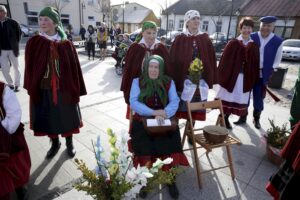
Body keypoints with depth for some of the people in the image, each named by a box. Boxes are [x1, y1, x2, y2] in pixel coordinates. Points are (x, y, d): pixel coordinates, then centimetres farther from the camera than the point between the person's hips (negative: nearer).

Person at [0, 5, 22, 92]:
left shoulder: (13, 23, -7)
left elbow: (19, 33, 5)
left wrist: (16, 43, 5)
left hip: (12, 49, -2)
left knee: (16, 68, 8)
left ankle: (16, 85, 23)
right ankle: (10, 84, 21)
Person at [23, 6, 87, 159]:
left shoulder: (66, 45, -6)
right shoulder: (33, 43, -4)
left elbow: (74, 68, -3)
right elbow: (30, 68, 0)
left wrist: (76, 91, -3)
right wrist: (31, 90, 0)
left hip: (64, 89, -1)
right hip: (43, 90, 1)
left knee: (67, 117, 13)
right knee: (49, 119, 14)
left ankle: (69, 144, 36)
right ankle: (55, 144, 39)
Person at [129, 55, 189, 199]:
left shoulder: (168, 82, 9)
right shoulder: (137, 81, 5)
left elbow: (174, 102, -1)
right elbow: (133, 103, -6)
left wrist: (163, 114, -20)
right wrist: (154, 112, -17)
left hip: (165, 120, 1)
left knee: (170, 142, -23)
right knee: (144, 144, -26)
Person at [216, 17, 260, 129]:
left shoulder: (254, 46, 5)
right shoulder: (233, 43, -3)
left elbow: (256, 64, 7)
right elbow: (224, 60, -5)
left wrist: (254, 79, 3)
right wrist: (222, 75, -9)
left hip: (246, 77, 3)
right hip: (231, 75, -2)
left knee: (242, 98, 12)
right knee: (229, 97, 6)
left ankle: (243, 117, 30)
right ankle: (225, 118, 19)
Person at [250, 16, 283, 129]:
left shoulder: (278, 41, -2)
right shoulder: (252, 37, -3)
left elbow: (277, 60, 4)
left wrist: (270, 71, -7)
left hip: (264, 75, 0)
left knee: (259, 97, 9)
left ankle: (256, 118, 29)